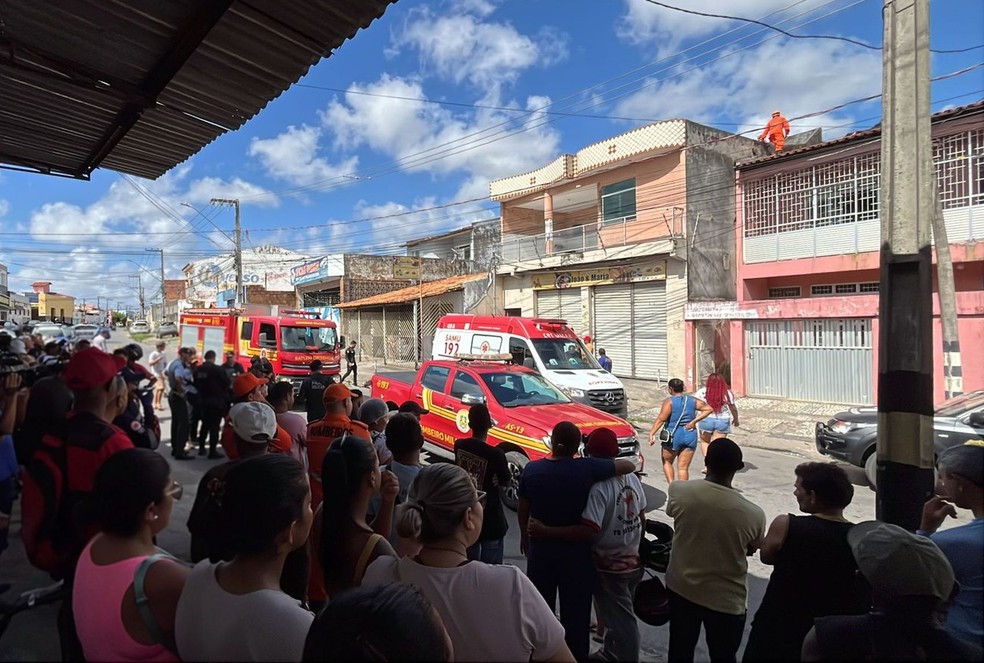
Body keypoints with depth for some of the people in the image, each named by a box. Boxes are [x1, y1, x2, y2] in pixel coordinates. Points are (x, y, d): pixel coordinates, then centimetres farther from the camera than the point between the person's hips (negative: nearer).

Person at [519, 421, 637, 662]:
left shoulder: (532, 469, -10)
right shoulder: (587, 468, -17)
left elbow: (523, 510, 3)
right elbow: (629, 466, -7)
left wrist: (524, 536, 19)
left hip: (540, 548, 3)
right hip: (577, 551, -2)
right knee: (575, 613, 14)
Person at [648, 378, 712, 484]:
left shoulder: (669, 401, -10)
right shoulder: (693, 400, 6)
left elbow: (661, 419, -21)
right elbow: (709, 409, 4)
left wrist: (651, 433, -24)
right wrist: (694, 421, -2)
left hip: (673, 437, -4)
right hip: (690, 437, 4)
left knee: (667, 462, 18)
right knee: (683, 467, 8)